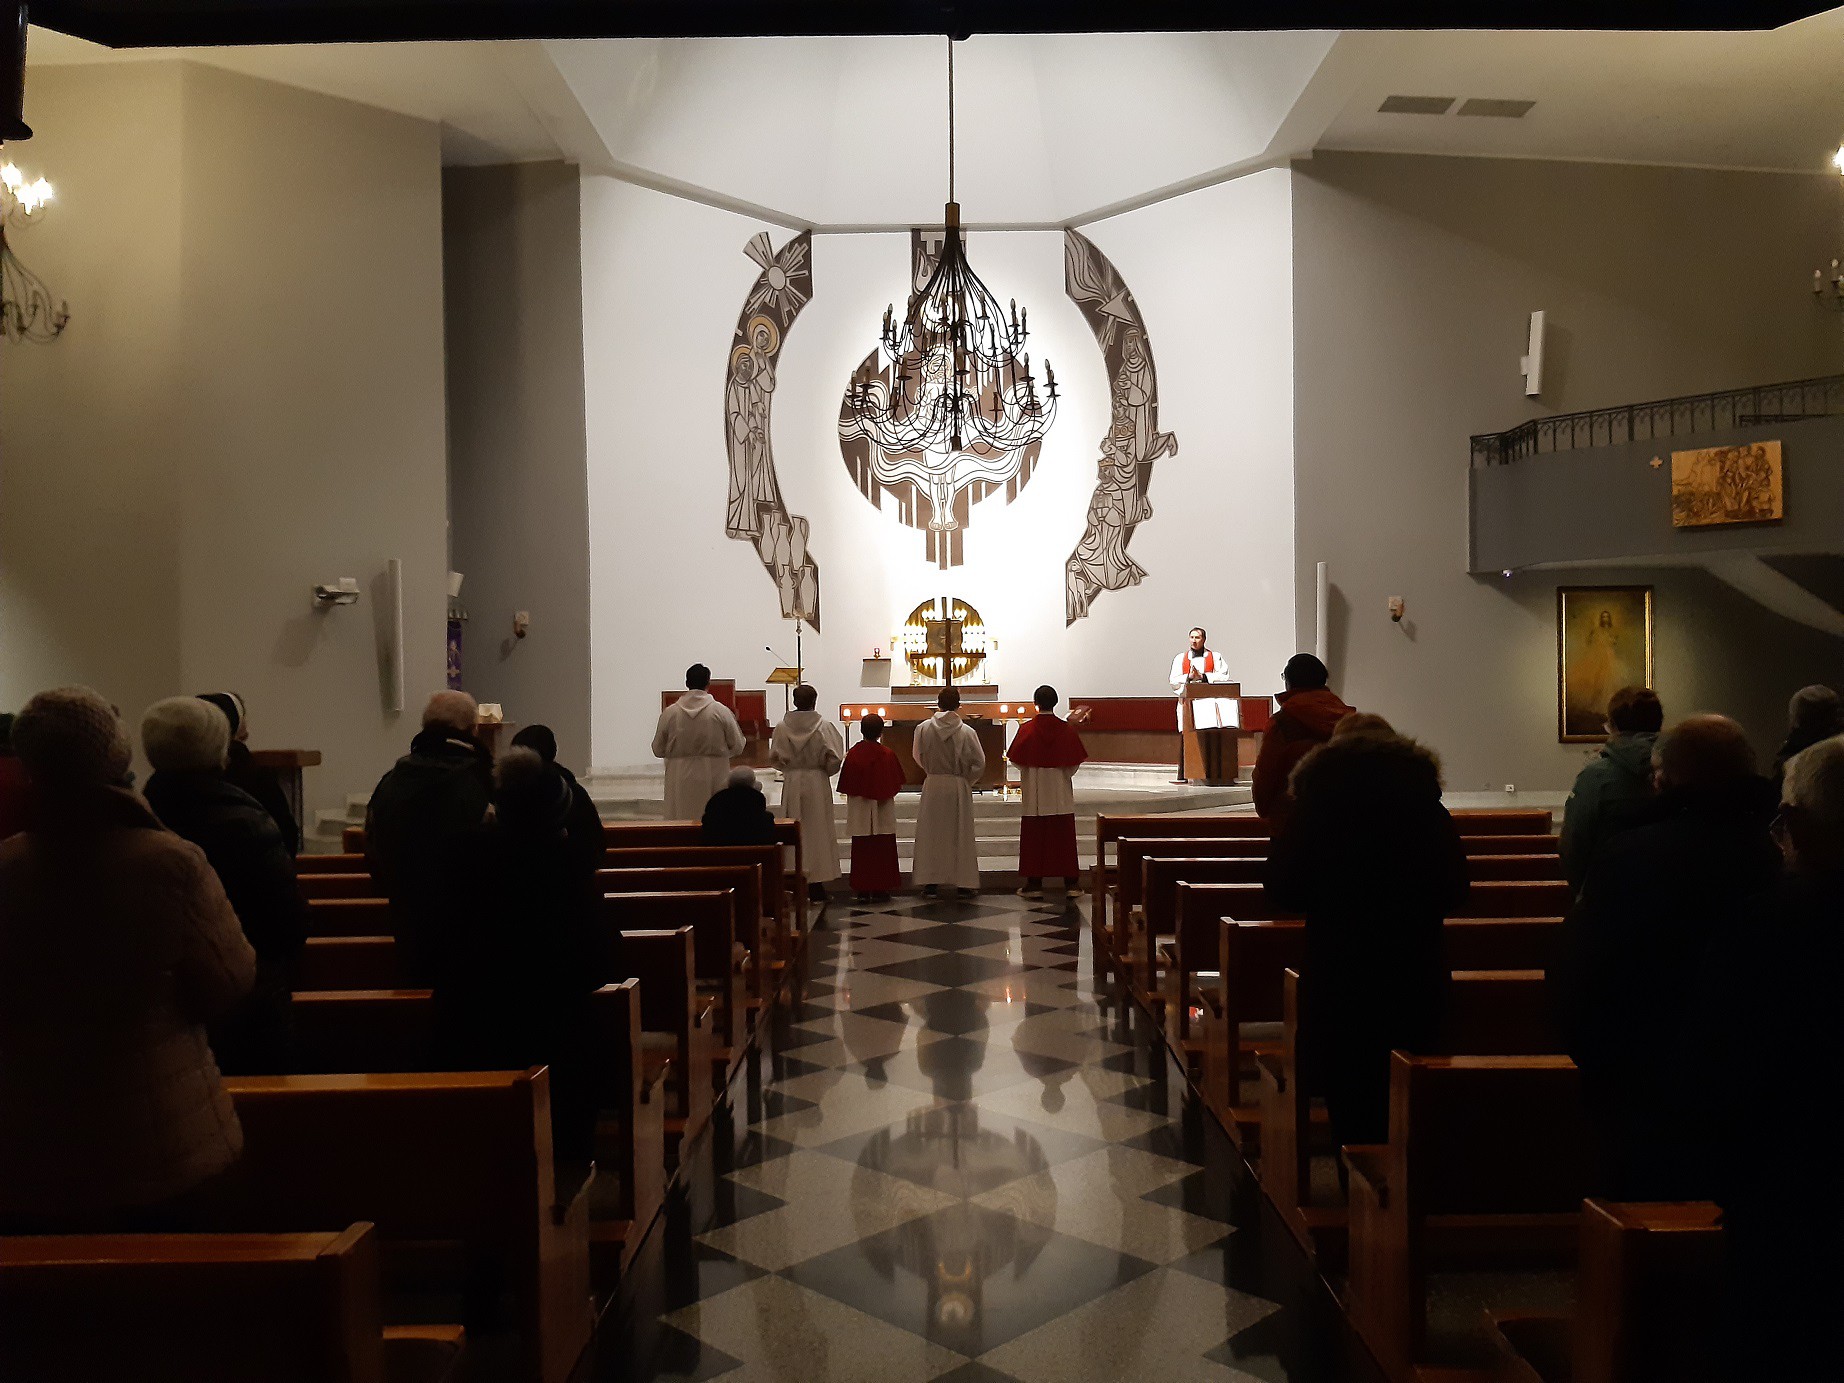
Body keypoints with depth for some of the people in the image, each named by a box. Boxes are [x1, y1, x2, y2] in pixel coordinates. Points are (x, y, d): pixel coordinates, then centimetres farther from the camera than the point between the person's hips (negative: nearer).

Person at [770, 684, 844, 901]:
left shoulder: (782, 727, -4)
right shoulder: (824, 726, -10)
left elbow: (775, 757, 0)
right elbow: (834, 757, -11)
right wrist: (826, 770, 8)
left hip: (791, 784, 2)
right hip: (817, 783, -2)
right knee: (817, 830, 6)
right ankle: (815, 882, 6)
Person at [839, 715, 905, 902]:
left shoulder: (853, 754, -7)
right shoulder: (887, 754, -10)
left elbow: (845, 786, -2)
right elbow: (897, 784, -4)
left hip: (859, 811, 1)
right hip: (883, 811, -1)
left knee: (861, 850, 7)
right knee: (882, 850, 6)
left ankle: (862, 890, 8)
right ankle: (880, 890, 7)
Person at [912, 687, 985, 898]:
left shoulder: (923, 728, -7)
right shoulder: (966, 732, -12)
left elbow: (919, 757, 6)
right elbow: (979, 763, -8)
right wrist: (965, 778, 8)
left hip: (932, 786, 1)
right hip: (958, 787, -1)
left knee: (931, 834, 9)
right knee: (961, 834, 9)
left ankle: (930, 882, 9)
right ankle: (964, 882, 12)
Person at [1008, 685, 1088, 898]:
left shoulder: (1026, 729, -7)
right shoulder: (1067, 729, -4)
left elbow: (1017, 761, -3)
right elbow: (1075, 762, 0)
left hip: (1034, 792, -1)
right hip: (1061, 793, 1)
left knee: (1034, 838, 4)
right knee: (1063, 836, 6)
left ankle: (1034, 883, 4)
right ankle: (1070, 883, 7)